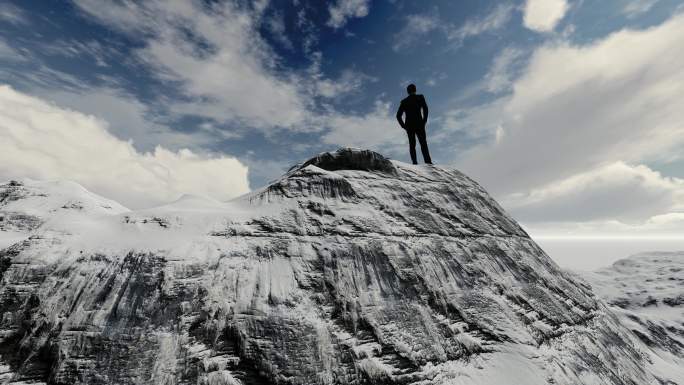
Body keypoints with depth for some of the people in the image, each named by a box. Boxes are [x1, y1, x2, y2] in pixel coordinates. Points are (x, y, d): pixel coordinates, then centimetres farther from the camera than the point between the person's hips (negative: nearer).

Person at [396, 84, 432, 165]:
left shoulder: (404, 101, 14)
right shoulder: (420, 98, 7)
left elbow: (398, 116, 7)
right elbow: (425, 108, -8)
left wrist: (403, 126, 10)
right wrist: (424, 121, -2)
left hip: (409, 126, 2)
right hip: (419, 124, -2)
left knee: (412, 144, 4)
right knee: (423, 143, -1)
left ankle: (414, 162, -8)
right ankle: (428, 162, -11)